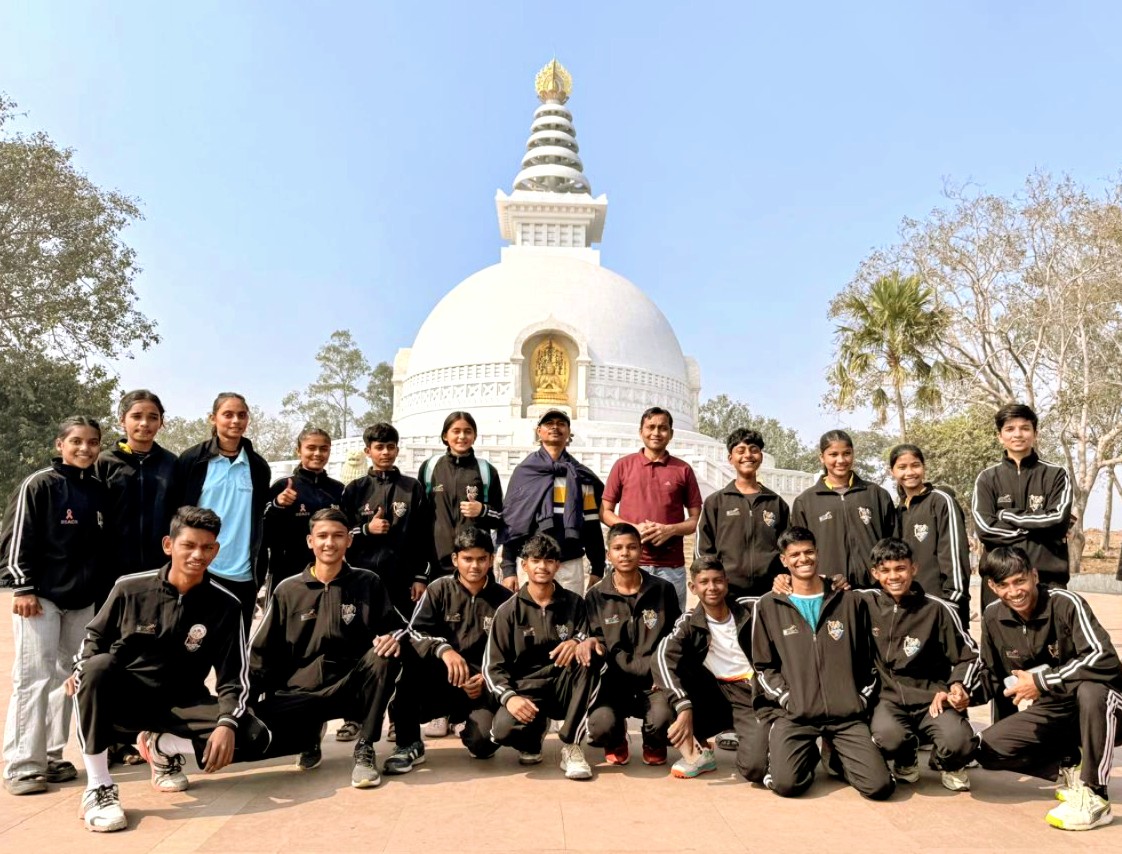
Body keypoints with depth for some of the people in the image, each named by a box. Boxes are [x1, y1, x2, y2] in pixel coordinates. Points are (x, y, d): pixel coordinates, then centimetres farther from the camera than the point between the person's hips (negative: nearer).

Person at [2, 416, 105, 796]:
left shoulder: (99, 490, 9)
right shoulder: (38, 484, -6)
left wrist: (102, 591, 14)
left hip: (83, 600, 6)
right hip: (41, 596, -6)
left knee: (68, 678, 10)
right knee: (33, 678, -5)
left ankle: (52, 757, 20)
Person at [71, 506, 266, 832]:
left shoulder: (226, 605, -10)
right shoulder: (130, 587, -9)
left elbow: (233, 676, -10)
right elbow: (95, 635, 8)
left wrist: (226, 723, -27)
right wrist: (82, 669, -14)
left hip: (180, 703, 1)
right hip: (122, 696, -1)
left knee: (253, 736, -21)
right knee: (97, 667, -35)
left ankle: (162, 746, 7)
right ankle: (97, 787, -20)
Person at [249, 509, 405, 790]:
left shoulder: (367, 583, 2)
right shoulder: (288, 590, 5)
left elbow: (395, 627, 2)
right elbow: (262, 651, 8)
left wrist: (394, 638, -22)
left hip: (351, 687, -1)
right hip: (299, 691, 1)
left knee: (384, 657, -31)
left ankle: (365, 750, -12)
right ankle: (309, 737, 11)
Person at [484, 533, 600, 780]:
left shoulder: (574, 604, 5)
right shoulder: (509, 610, 1)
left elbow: (587, 644, -1)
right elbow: (493, 665, -2)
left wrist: (579, 642, -26)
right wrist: (509, 696, -21)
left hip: (565, 688, 2)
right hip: (525, 689, -1)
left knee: (589, 654, -28)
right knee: (504, 729, -33)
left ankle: (570, 746, -16)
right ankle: (532, 735, 8)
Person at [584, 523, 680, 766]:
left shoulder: (663, 590, 7)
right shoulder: (596, 596, 4)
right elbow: (600, 647, -1)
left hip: (654, 682, 1)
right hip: (614, 680, -1)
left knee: (663, 718, -30)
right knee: (600, 725, -29)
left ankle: (653, 744, 12)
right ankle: (616, 741, 13)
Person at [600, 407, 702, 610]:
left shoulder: (683, 470, 7)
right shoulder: (623, 465, 7)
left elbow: (696, 520, 8)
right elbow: (605, 512, 8)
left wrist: (670, 530, -10)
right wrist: (634, 528, -9)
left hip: (671, 566, 1)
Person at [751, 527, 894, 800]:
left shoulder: (851, 602, 10)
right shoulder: (769, 606, 6)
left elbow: (868, 660, 15)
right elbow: (763, 666, 6)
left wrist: (862, 700, 5)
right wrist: (787, 699, -5)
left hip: (847, 715, 1)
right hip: (793, 714, -1)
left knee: (880, 786, -14)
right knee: (786, 784, -20)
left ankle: (837, 757, 19)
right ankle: (809, 756, 16)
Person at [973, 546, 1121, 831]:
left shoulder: (1066, 604, -20)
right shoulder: (993, 616, -4)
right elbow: (993, 677, 9)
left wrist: (1041, 682, -27)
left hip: (1099, 709, -5)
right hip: (1047, 713, 5)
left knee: (1092, 688, -39)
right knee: (988, 748, -15)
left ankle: (1094, 798, -25)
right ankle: (1071, 767, 6)